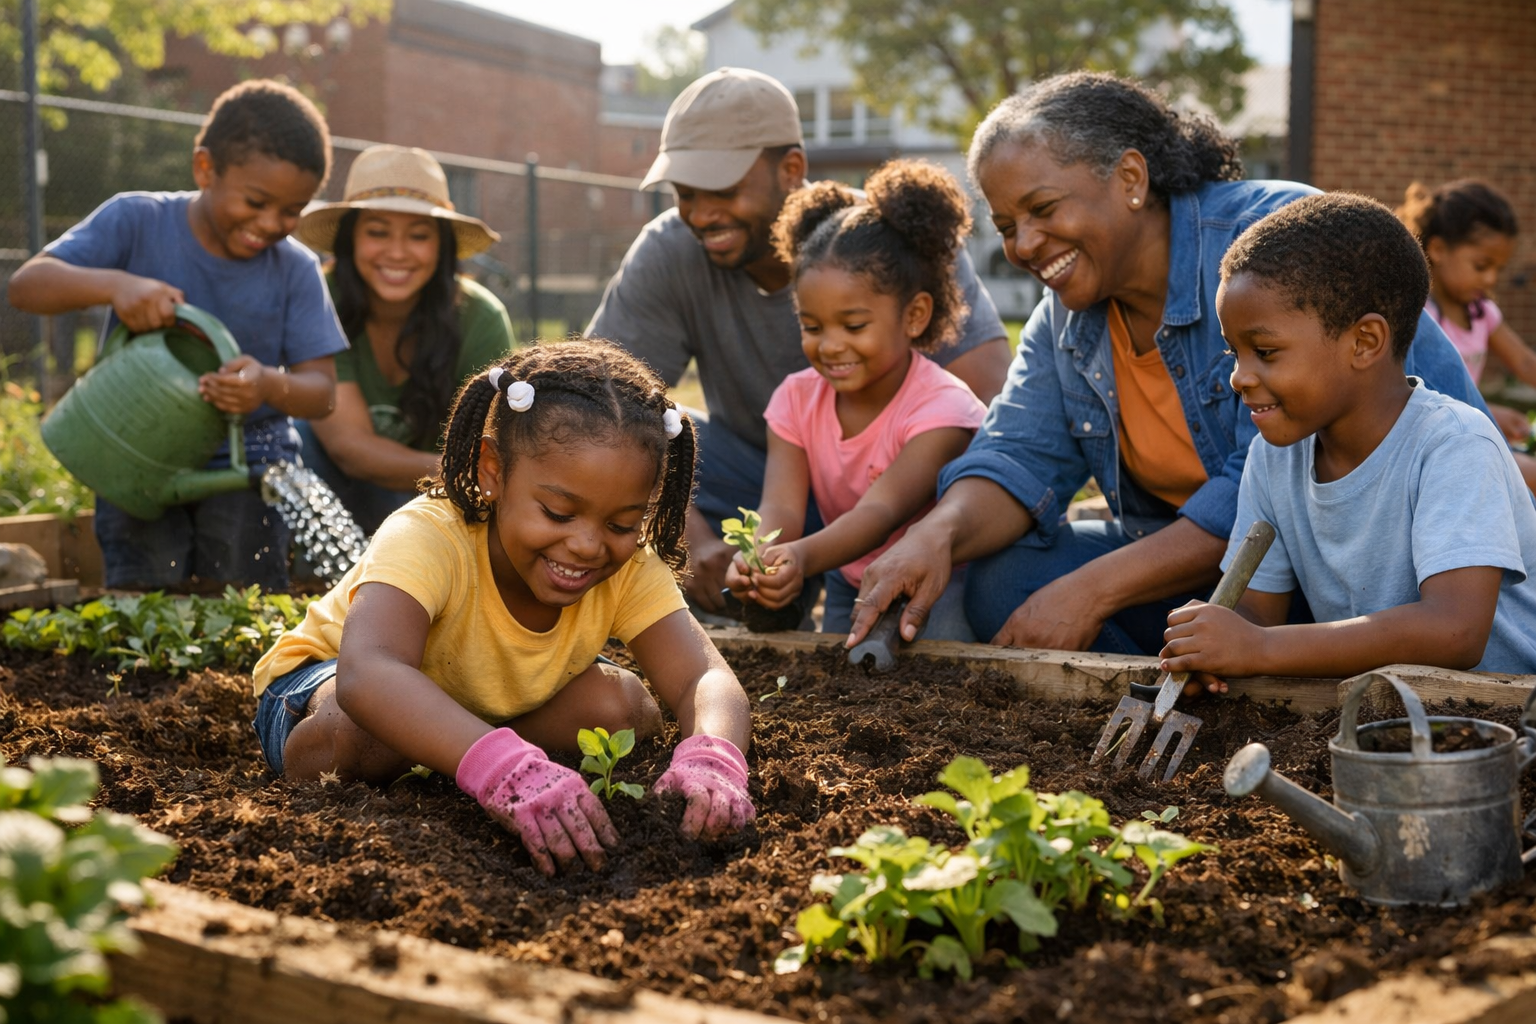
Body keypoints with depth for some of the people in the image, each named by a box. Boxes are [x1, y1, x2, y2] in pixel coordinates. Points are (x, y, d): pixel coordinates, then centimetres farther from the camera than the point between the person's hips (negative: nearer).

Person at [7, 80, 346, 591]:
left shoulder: (295, 269, -2)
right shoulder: (137, 220, -6)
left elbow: (321, 389, -6)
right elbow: (27, 284, -13)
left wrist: (271, 386, -30)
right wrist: (114, 284, -33)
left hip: (246, 467, 1)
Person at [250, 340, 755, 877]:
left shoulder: (630, 567, -22)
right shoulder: (427, 539, -37)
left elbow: (704, 677, -33)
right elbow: (366, 675, -55)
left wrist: (710, 761, -58)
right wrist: (506, 769, -72)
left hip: (492, 710, 5)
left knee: (625, 707, -20)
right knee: (364, 732, -40)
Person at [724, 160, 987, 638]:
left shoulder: (943, 409, -23)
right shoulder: (796, 398, -7)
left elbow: (881, 512, -36)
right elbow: (781, 506, -21)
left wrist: (804, 556, -57)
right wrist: (760, 557, -47)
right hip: (852, 589, 5)